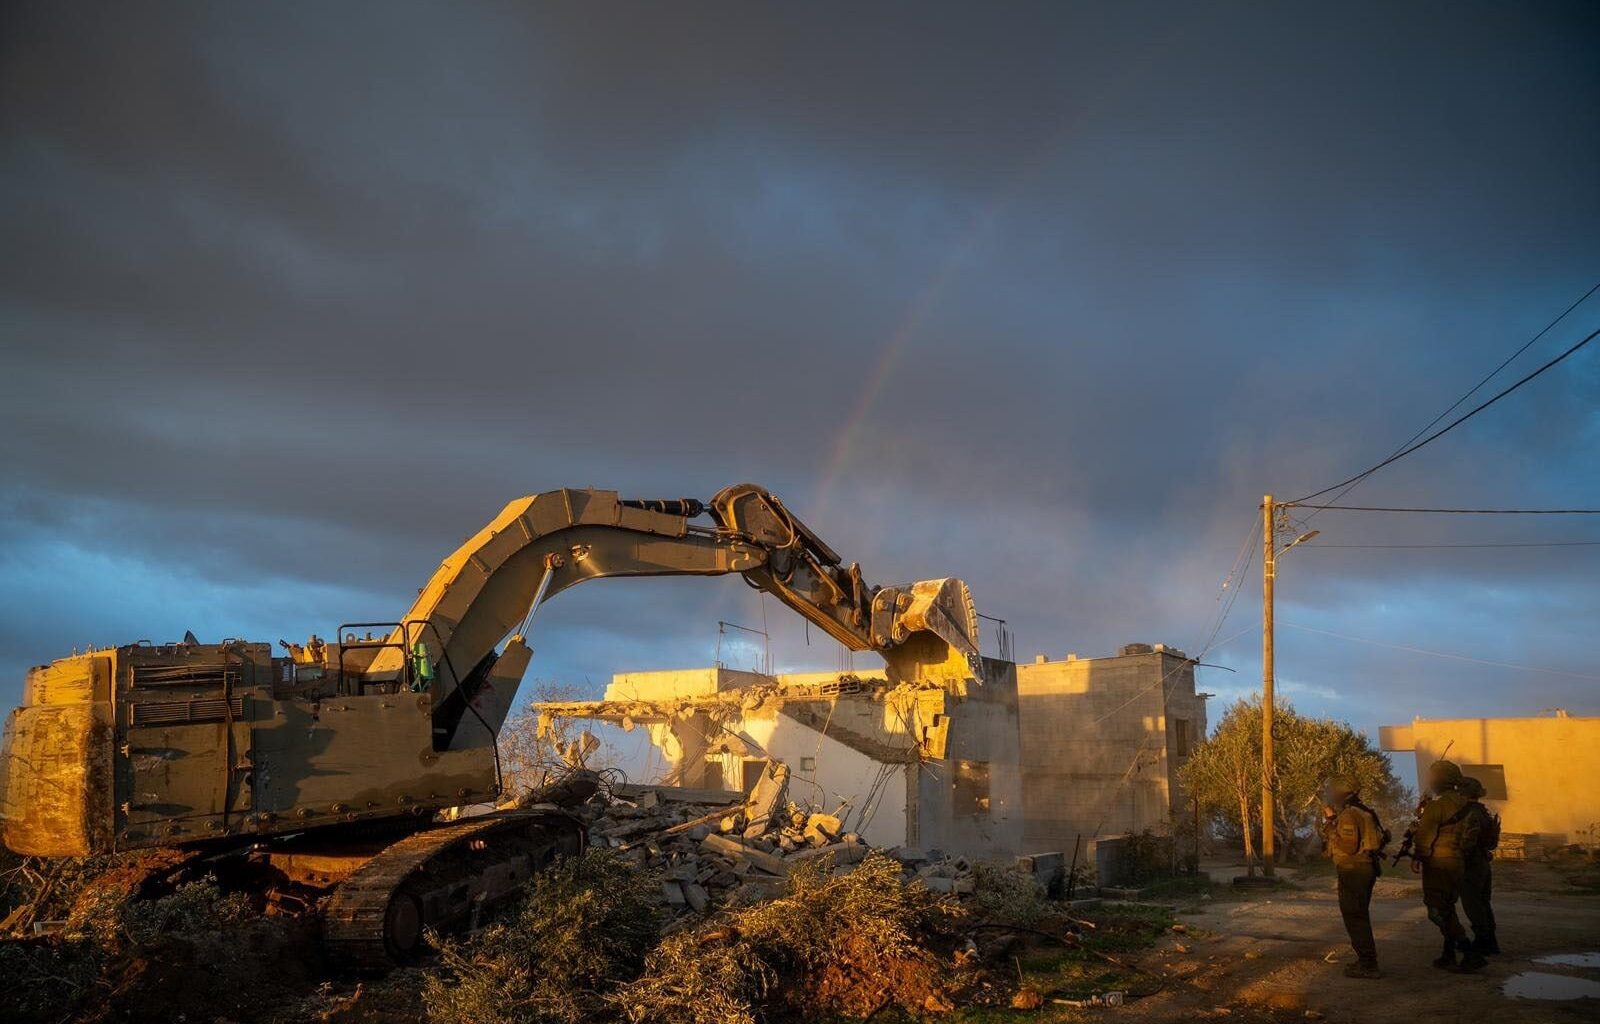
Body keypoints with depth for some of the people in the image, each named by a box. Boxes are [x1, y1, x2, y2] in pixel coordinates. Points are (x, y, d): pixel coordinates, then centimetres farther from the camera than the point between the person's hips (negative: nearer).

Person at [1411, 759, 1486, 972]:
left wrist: (1416, 858, -1)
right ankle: (1449, 956, 21)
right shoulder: (1464, 805, 9)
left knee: (1438, 912, -5)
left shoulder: (1436, 806, -16)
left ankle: (1471, 954, -13)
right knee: (1447, 910, 18)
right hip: (1459, 863, 9)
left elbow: (1424, 836, -13)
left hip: (1438, 864, -8)